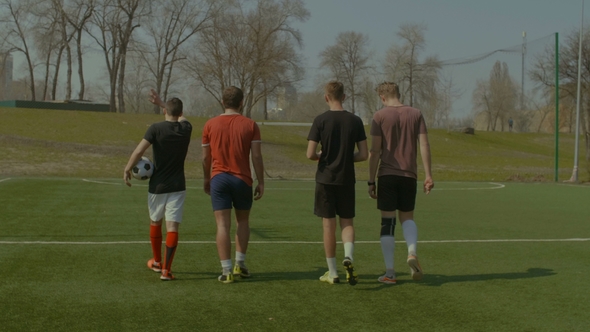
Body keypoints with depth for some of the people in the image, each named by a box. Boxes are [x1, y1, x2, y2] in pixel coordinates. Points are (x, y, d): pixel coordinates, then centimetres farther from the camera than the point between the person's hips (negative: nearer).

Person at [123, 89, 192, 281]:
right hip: (178, 186, 1)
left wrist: (127, 169, -5)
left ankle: (157, 262, 35)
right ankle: (166, 269, -12)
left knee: (155, 223, 19)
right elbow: (181, 116, 24)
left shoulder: (156, 129, -11)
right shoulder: (186, 128, 1)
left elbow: (139, 151, -18)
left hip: (157, 186, -1)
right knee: (172, 226, -3)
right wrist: (161, 103, 31)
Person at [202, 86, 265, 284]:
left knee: (223, 225, -1)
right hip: (243, 179, 0)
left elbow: (206, 157, 7)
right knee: (243, 221, 19)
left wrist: (206, 179, 20)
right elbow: (256, 156, -5)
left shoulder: (210, 125, 3)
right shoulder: (250, 125, -1)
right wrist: (261, 182, 2)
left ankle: (227, 271, -4)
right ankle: (240, 264, 19)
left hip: (219, 178, 0)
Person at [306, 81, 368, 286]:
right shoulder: (355, 121, -1)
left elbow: (310, 154, -11)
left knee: (329, 224, 5)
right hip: (347, 179, 2)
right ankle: (348, 257, -13)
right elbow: (364, 154, -1)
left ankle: (332, 273, 11)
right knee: (347, 222, 13)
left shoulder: (321, 120, -7)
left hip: (326, 179, -2)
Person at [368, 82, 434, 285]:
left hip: (387, 175, -2)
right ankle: (412, 252, -10)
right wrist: (428, 176, 1)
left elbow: (374, 151, -6)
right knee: (407, 217, 18)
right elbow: (424, 145, -1)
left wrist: (371, 181, -1)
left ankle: (389, 272, 3)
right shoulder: (415, 114, 6)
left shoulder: (380, 116, -2)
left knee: (388, 222, 3)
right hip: (409, 175, 3)